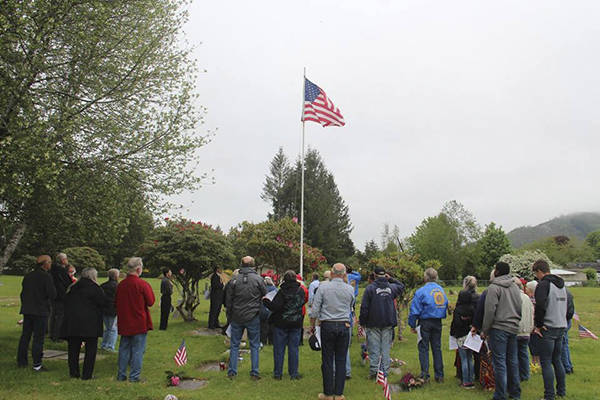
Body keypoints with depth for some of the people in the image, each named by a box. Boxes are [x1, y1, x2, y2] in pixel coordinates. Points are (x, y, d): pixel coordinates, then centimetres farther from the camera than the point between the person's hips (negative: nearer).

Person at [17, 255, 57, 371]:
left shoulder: (28, 276, 11)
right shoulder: (46, 277, -13)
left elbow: (22, 293, 16)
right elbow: (52, 294, -17)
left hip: (27, 310, 7)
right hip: (40, 311, -7)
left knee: (25, 336, 15)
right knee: (38, 338, -3)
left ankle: (21, 361, 22)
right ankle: (37, 364, -1)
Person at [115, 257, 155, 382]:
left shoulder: (120, 285, 2)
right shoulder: (142, 284, -15)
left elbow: (116, 303, 12)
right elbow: (151, 302, -8)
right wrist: (149, 288, 4)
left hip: (124, 323, 6)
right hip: (139, 323, -5)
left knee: (124, 349, 15)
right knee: (138, 350, 3)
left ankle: (121, 375, 22)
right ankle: (134, 376, 6)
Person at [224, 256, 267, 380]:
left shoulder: (233, 280, -3)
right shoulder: (259, 279, -7)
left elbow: (228, 301, 2)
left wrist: (229, 316, 11)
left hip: (236, 318, 2)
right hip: (253, 318, -1)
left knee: (234, 345, 13)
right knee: (254, 345, 9)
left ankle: (232, 372, 16)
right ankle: (254, 373, 11)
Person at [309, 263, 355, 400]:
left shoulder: (323, 287, -6)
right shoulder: (350, 289, 1)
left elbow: (315, 309, -4)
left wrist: (312, 325, 8)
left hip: (327, 326, -2)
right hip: (344, 326, 2)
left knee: (327, 360, 5)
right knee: (341, 360, 8)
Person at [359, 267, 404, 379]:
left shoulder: (370, 288, -9)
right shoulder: (391, 287, 3)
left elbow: (364, 307, -9)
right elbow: (401, 287, 28)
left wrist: (362, 322, 0)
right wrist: (391, 279, 19)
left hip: (374, 323, -3)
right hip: (388, 323, 3)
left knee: (374, 348, 3)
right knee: (386, 349, 9)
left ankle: (373, 371, 1)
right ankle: (385, 371, 11)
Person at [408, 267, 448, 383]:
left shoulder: (421, 291, -13)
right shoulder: (441, 290, 5)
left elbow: (414, 310, -12)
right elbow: (445, 306, 11)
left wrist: (412, 325, -5)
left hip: (425, 322, -5)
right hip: (438, 323, 5)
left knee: (423, 348, 4)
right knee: (437, 348, 13)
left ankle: (425, 375, 5)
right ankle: (439, 375, 17)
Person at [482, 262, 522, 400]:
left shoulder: (494, 287, -11)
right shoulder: (515, 287, 12)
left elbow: (490, 311, -15)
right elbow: (520, 308, 16)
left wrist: (485, 330, -8)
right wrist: (515, 322, 20)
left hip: (499, 328, -7)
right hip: (513, 328, 7)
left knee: (499, 362, -2)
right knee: (513, 361, 16)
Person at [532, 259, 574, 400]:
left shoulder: (543, 284, -13)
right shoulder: (562, 285, 14)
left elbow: (541, 306, -23)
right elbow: (570, 308, 17)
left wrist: (538, 325, -13)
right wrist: (563, 321, 19)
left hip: (547, 329, -8)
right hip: (561, 328, 8)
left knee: (546, 363, -3)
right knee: (557, 360, 19)